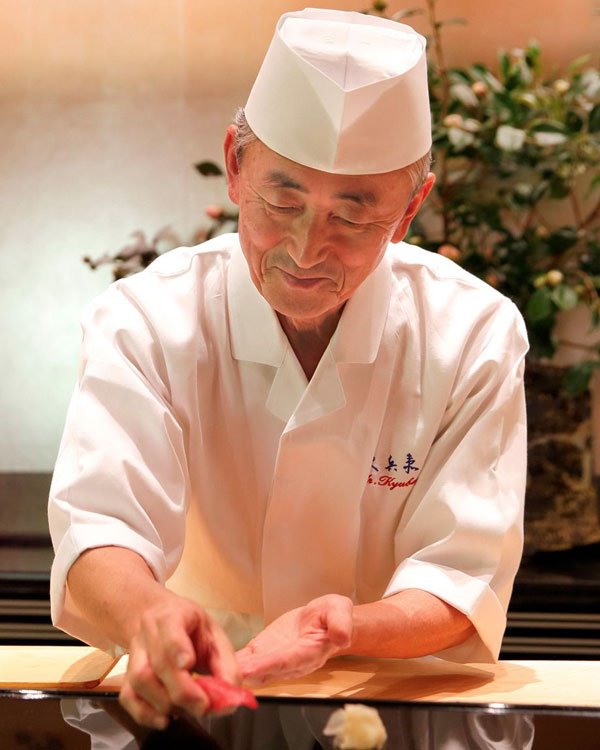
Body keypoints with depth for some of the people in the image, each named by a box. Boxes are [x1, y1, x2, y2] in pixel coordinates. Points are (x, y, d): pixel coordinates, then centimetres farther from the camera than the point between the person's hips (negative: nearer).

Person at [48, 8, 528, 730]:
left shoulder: (475, 335, -11)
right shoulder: (146, 319, -12)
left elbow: (462, 586, -13)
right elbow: (97, 538, -23)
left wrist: (344, 628, -35)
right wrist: (150, 611, -46)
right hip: (188, 697, 1)